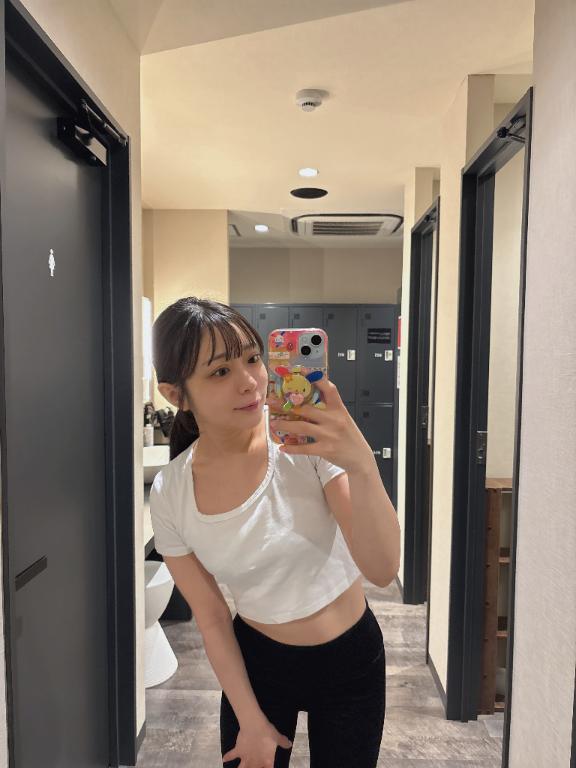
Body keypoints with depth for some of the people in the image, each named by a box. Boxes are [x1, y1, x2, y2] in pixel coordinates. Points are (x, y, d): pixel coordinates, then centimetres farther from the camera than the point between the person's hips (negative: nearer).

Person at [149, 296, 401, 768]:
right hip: (256, 662, 1)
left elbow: (383, 570, -28)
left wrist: (362, 464, -44)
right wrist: (250, 721, 1)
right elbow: (212, 618, -5)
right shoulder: (169, 495, -16)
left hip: (350, 658, 0)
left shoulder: (309, 439, -24)